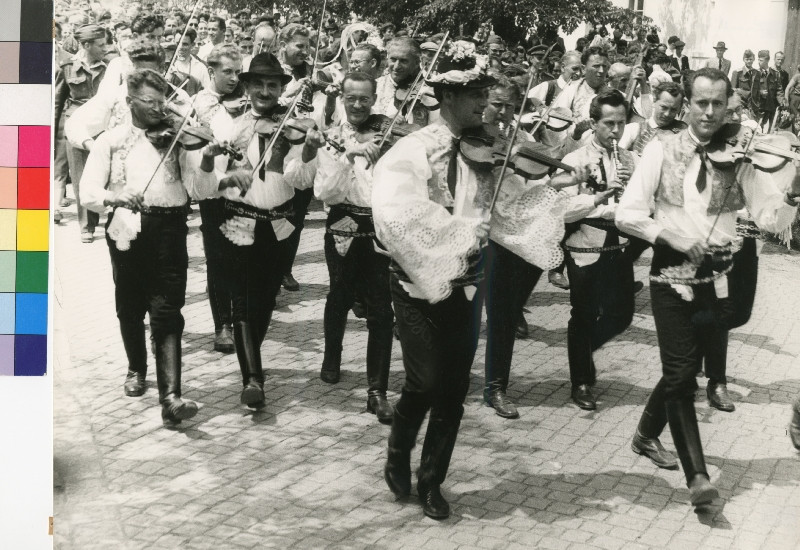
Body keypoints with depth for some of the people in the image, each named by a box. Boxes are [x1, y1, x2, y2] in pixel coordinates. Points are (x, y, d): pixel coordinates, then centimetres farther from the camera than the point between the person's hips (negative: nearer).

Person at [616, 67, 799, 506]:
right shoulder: (662, 151, -4)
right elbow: (627, 214, -9)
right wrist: (674, 235, -18)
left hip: (717, 280, 3)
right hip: (672, 277, -2)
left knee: (683, 370, 15)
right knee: (681, 374, -8)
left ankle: (647, 434, 42)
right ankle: (697, 475, 0)